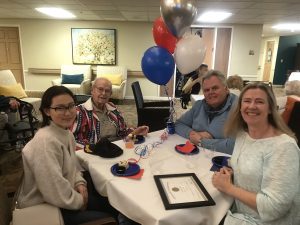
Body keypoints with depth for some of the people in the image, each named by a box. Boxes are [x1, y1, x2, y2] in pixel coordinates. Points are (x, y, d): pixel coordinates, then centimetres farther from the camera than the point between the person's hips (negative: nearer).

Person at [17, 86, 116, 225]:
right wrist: (80, 201, -14)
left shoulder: (66, 133, -1)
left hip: (62, 199, 8)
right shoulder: (46, 141, -30)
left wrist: (79, 183, -4)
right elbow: (56, 194, -31)